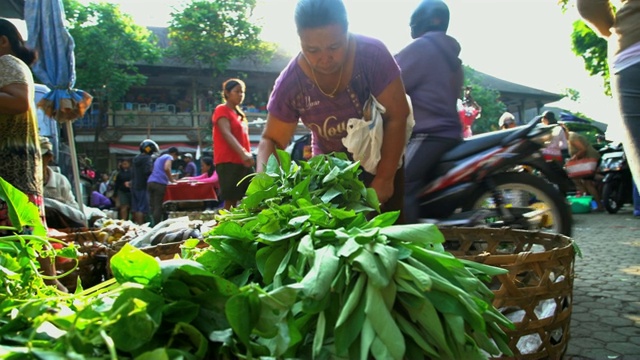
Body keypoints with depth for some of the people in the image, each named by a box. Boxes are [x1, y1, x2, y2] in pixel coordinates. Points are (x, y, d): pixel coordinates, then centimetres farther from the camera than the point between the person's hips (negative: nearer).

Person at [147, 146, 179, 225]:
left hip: (150, 182, 8)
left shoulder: (159, 158, 31)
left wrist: (170, 178, 38)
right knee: (158, 207, -8)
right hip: (160, 183, -8)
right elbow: (166, 169, -14)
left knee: (152, 206, 7)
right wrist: (171, 180, -4)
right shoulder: (169, 157, 5)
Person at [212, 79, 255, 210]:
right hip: (228, 162, -8)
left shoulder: (239, 113, 21)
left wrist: (247, 154, 13)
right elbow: (227, 134, -19)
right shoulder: (221, 110, -4)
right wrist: (243, 153, -32)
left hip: (243, 162, 8)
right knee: (230, 200, -9)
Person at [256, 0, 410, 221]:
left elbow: (396, 117, -21)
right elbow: (271, 140, -10)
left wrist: (384, 178, -25)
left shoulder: (373, 54, -25)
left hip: (380, 162, -1)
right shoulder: (290, 83, -19)